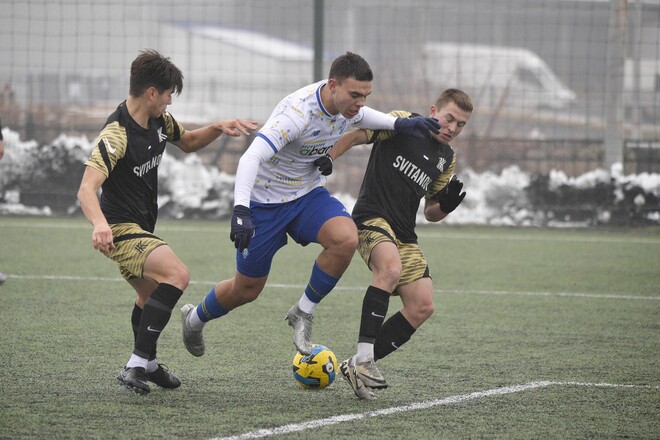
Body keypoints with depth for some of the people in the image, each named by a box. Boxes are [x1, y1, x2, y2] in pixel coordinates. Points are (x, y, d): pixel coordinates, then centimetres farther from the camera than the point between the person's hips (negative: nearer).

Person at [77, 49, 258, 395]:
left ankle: (147, 365, 52)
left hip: (142, 228, 10)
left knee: (150, 294, 28)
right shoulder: (117, 134, -25)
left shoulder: (158, 120, 2)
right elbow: (87, 189, -35)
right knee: (177, 275, -30)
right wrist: (99, 224, -55)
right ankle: (136, 365, -29)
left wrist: (218, 128, 4)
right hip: (120, 229, -10)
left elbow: (187, 142, 23)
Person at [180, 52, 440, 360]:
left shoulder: (345, 103, -11)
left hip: (309, 193, 6)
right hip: (265, 201, -6)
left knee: (346, 238, -26)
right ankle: (194, 319, 40)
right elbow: (251, 158, -42)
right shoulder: (297, 112, -34)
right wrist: (240, 211, -53)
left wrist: (398, 123, 5)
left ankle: (303, 313, -5)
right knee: (247, 289, 6)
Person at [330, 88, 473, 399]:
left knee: (422, 307, -5)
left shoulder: (447, 159, 17)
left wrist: (445, 206, 0)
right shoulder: (403, 124, -4)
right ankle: (364, 357, -39)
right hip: (371, 218, -8)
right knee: (391, 268, -37)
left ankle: (359, 367, 2)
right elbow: (355, 135, -4)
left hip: (404, 234, 8)